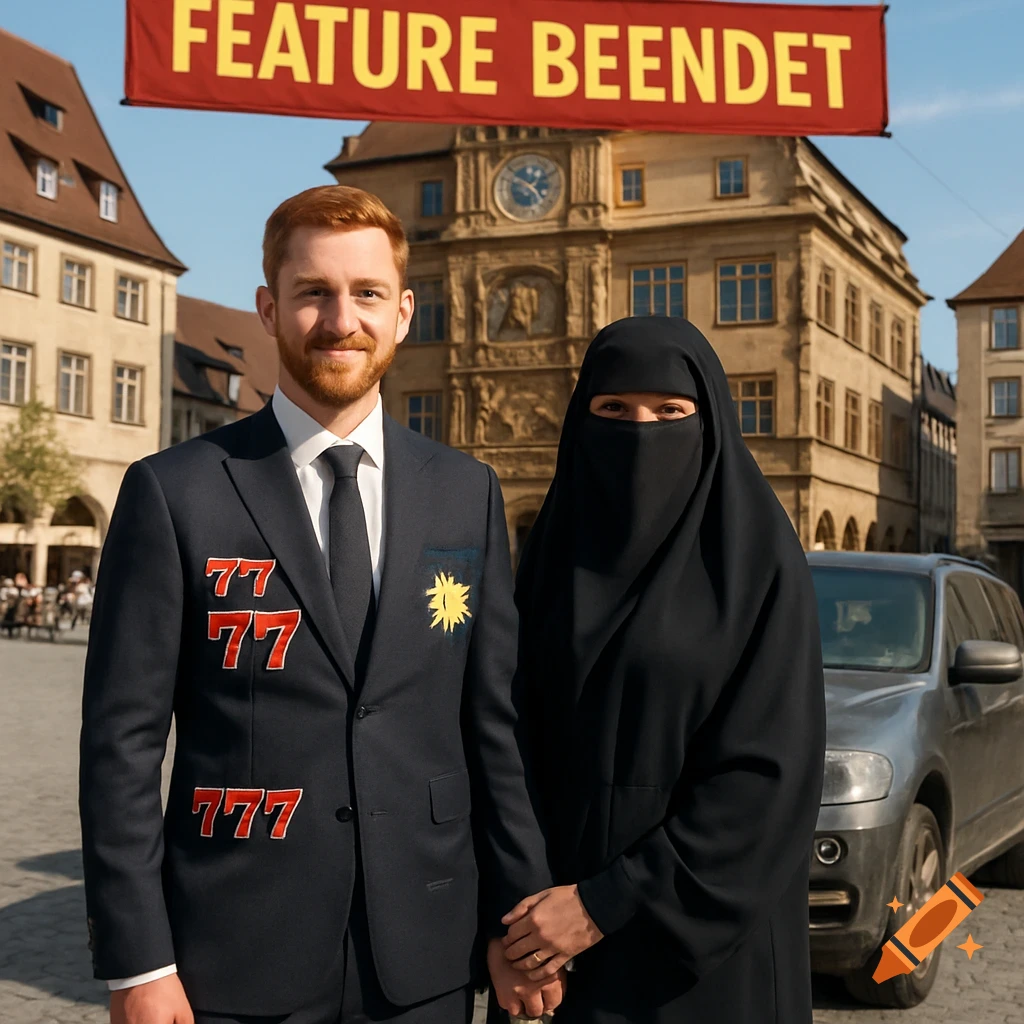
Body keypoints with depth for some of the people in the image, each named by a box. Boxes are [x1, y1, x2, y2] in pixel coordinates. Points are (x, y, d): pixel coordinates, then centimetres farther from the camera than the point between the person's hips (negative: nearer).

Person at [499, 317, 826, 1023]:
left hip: (702, 928, -3)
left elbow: (768, 770, -16)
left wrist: (610, 903, -18)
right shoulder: (557, 550, 1)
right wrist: (527, 895, -9)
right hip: (554, 906, 4)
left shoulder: (758, 562, -11)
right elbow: (522, 731, 4)